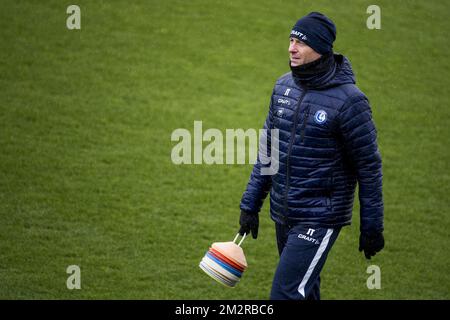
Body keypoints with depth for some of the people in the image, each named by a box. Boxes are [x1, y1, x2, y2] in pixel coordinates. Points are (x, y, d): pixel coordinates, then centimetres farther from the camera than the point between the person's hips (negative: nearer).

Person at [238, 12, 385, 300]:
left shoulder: (348, 100, -15)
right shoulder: (284, 86, 5)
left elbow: (369, 167, -9)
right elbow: (268, 147, 14)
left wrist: (372, 227, -5)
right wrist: (250, 203, 12)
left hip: (320, 219, -7)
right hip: (283, 216, 7)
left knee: (286, 294, -14)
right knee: (304, 291, 17)